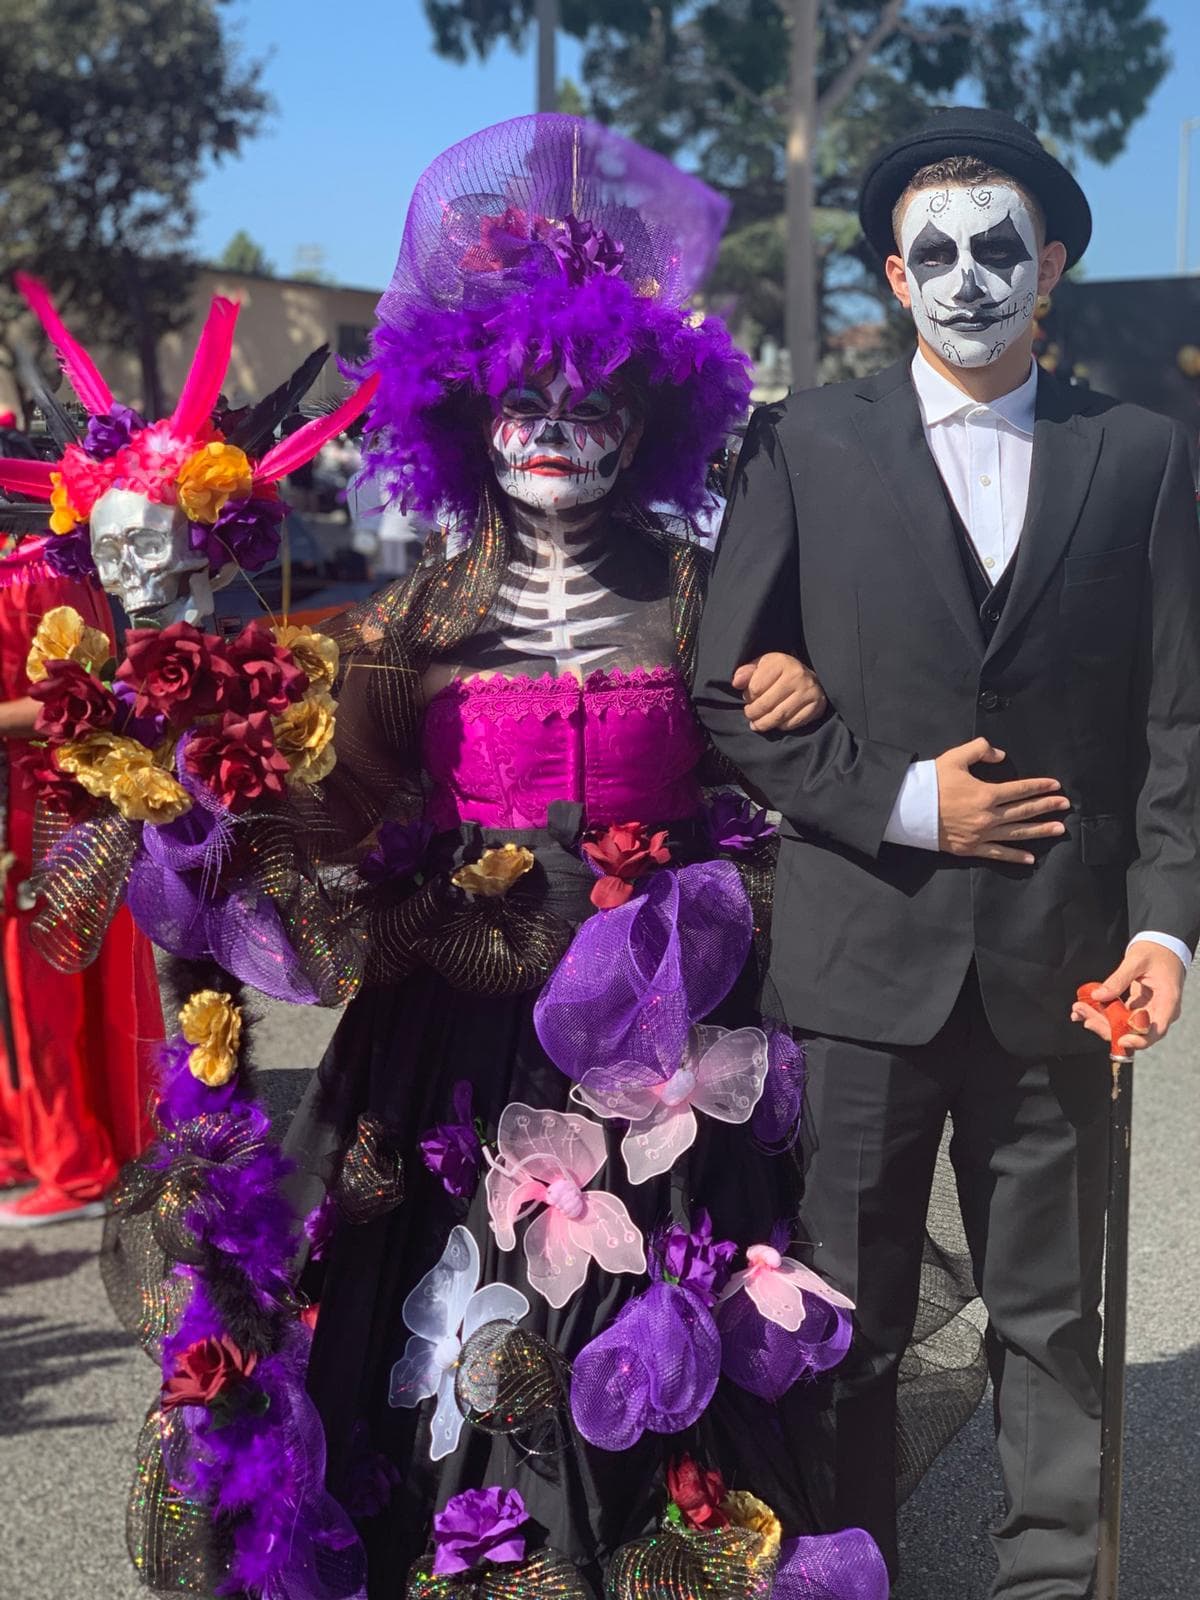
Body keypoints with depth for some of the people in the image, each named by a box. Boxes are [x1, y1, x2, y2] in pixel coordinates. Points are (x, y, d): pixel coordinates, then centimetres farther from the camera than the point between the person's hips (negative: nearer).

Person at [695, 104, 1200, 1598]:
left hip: (1056, 964, 1)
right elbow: (729, 691, -1)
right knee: (848, 1318, 11)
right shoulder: (806, 443, 2)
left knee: (1053, 1313, 13)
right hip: (864, 954, -1)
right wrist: (898, 802, -9)